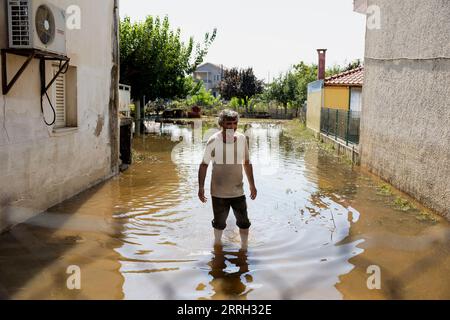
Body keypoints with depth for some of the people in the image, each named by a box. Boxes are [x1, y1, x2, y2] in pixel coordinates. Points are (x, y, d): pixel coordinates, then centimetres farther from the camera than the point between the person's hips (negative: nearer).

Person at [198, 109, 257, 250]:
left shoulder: (242, 139, -6)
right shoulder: (213, 141, -15)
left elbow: (247, 163, 7)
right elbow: (204, 165, -6)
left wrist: (252, 185, 9)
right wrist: (201, 187, -8)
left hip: (238, 191, 2)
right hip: (219, 192, -2)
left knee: (244, 223, 9)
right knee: (219, 223, 15)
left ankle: (244, 247, 30)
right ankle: (217, 242, 42)